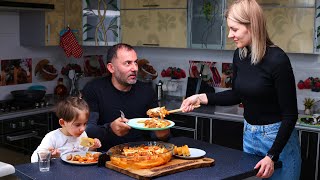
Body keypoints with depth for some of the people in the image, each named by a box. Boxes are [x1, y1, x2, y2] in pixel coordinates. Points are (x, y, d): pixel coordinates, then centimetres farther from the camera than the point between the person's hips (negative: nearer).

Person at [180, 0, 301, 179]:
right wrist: (202, 98, -1)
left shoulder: (277, 60, -23)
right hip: (249, 134, 7)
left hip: (278, 136, -7)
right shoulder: (240, 55, -3)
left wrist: (272, 156, -21)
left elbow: (290, 114, -18)